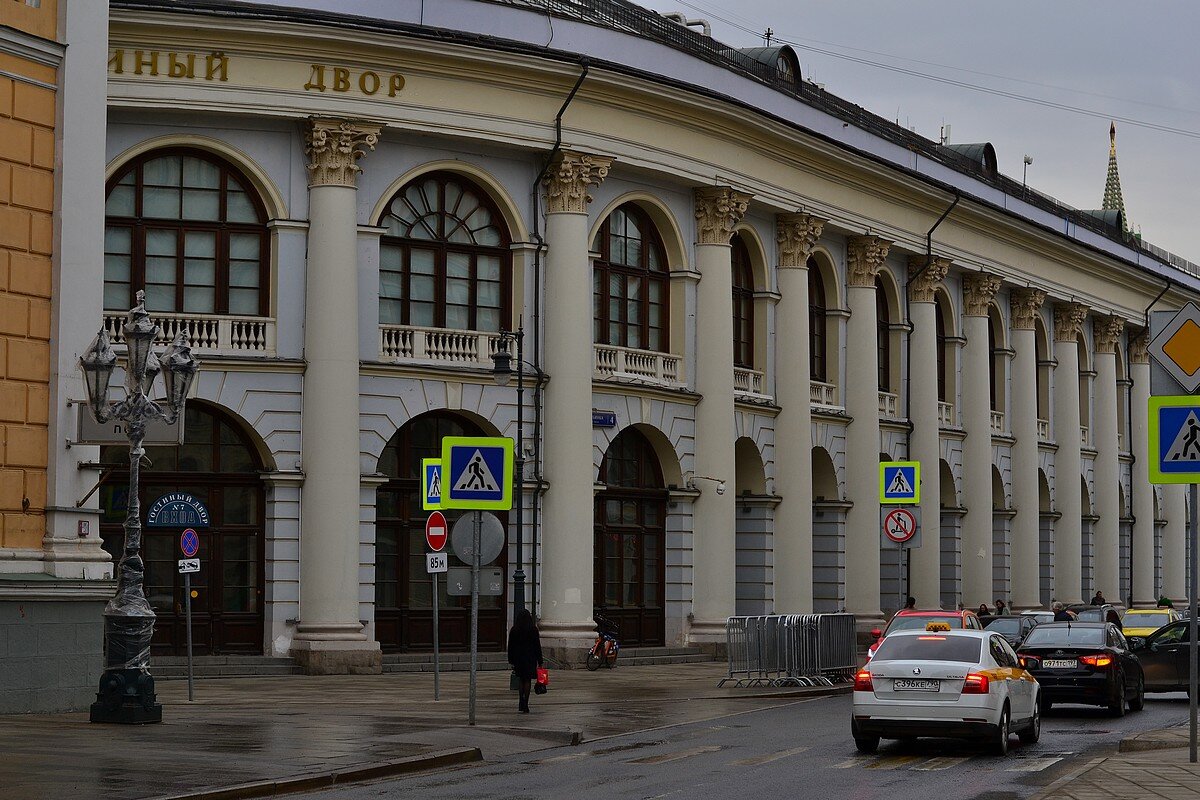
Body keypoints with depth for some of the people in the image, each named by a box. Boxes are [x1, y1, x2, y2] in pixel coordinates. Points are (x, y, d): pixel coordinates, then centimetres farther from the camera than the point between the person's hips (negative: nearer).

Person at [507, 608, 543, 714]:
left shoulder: (514, 631, 2)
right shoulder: (533, 629, -5)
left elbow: (510, 647, 4)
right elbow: (537, 646, -4)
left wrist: (511, 661, 10)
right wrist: (539, 661, 1)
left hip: (518, 659, 3)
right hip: (530, 658, -3)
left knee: (522, 681, 15)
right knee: (527, 681, 0)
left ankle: (521, 705, 10)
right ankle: (524, 705, -7)